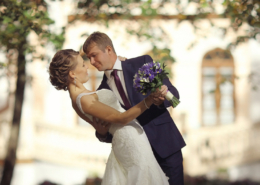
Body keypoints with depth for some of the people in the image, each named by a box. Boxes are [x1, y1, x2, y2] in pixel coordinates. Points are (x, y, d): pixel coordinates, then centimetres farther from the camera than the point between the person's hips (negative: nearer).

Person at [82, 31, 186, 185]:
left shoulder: (143, 63, 2)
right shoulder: (103, 91, 9)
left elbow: (173, 93, -2)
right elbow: (109, 134, 12)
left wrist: (161, 100, -25)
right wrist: (102, 133, -12)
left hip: (165, 143, -2)